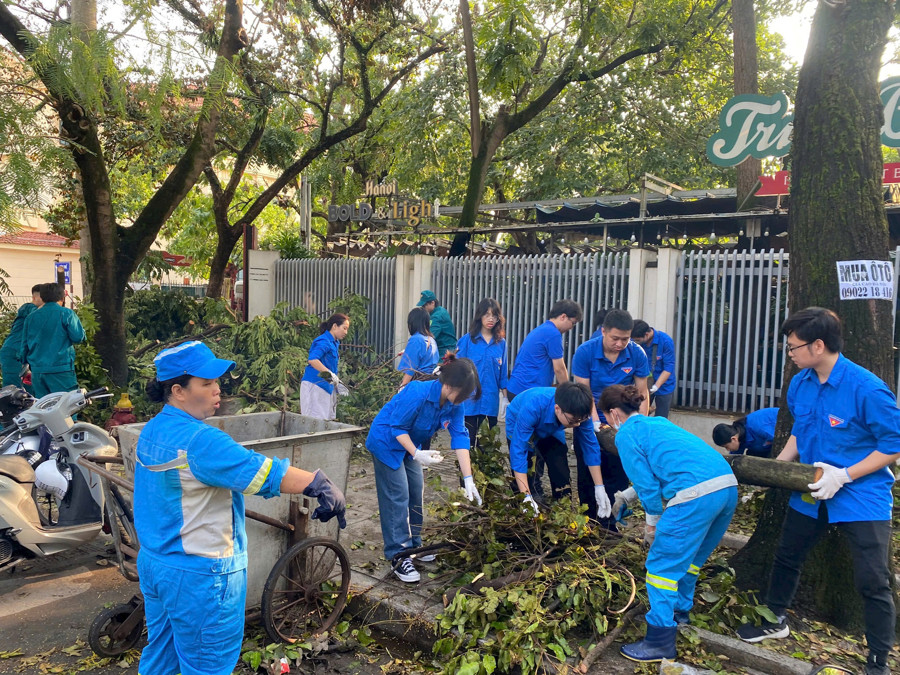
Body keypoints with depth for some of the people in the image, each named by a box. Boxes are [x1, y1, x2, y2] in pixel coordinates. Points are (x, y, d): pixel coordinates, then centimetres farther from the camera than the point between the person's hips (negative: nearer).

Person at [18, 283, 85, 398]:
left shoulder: (31, 317, 11)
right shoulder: (66, 313, -5)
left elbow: (24, 344, 17)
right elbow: (78, 337, -9)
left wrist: (25, 361, 31)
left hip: (37, 370, 5)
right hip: (60, 369, -5)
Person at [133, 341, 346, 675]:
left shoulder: (151, 431, 4)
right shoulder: (198, 440, -27)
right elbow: (261, 472, -34)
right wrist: (320, 484, -34)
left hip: (153, 562, 9)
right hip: (198, 576, -9)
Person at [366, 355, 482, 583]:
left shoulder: (454, 403, -15)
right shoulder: (418, 394, -36)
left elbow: (460, 437, -14)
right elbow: (397, 427, -27)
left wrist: (468, 479, -17)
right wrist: (417, 454, -37)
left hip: (411, 443, 7)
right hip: (387, 442, -7)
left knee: (416, 493, 11)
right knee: (398, 497, -9)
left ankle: (413, 545, 27)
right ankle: (399, 557, -4)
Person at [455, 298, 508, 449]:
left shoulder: (501, 343, 6)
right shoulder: (467, 340, -2)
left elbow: (503, 373, 10)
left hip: (491, 401, 2)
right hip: (470, 400, -2)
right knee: (468, 440, 6)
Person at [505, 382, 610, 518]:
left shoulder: (579, 412, -31)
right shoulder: (532, 408, -45)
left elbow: (590, 446, -19)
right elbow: (518, 450, -45)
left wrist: (599, 488, -20)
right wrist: (526, 497, -49)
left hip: (551, 430, 4)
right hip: (519, 426, -3)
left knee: (561, 475, -2)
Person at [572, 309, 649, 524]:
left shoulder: (637, 354, -12)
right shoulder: (585, 352, -16)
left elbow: (641, 393, -6)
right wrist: (595, 422, -24)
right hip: (590, 424, -1)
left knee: (618, 477, 2)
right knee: (587, 476, 7)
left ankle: (610, 525, 16)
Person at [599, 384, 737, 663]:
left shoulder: (626, 434, 5)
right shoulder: (658, 422, 29)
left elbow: (646, 481, 3)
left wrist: (653, 521, 17)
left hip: (696, 494, -9)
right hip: (728, 486, 9)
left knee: (662, 565, 4)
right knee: (689, 556, 27)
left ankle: (660, 642, 10)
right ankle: (680, 611, 42)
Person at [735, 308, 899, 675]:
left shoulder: (866, 388, -25)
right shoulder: (799, 384, -4)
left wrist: (844, 475, -23)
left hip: (862, 497, -7)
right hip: (812, 493, 7)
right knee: (786, 557, 19)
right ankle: (776, 620, 42)